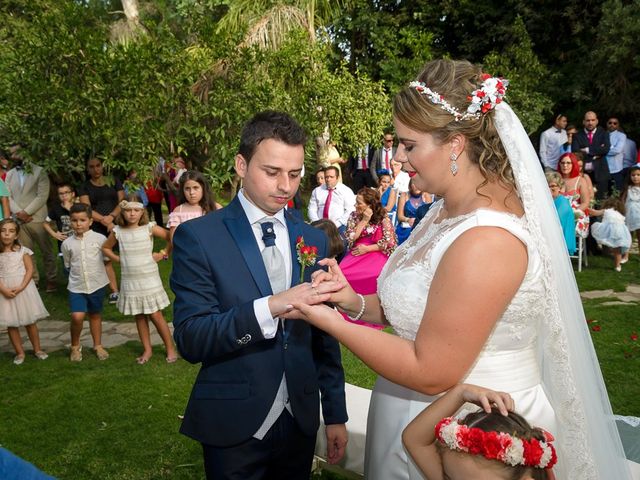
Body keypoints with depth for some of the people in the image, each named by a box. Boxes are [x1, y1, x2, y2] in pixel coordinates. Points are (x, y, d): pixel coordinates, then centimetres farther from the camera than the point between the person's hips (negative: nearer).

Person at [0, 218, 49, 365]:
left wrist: (21, 287, -18)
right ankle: (20, 352, 20)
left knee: (30, 321, 8)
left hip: (23, 288, -1)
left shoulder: (22, 251, -4)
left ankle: (37, 349, 21)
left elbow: (30, 270, -7)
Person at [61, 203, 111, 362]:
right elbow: (68, 265, 11)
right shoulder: (67, 243, -2)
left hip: (97, 284, 0)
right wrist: (77, 273, 4)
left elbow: (107, 259, 5)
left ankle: (98, 345, 34)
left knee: (95, 315, 15)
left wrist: (95, 268, 2)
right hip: (76, 286, 0)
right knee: (77, 317, -13)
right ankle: (75, 346, 13)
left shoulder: (100, 239, -7)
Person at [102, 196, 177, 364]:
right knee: (139, 317, 12)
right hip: (130, 282, 3)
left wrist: (163, 254, -5)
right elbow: (105, 248, 15)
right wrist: (118, 259, 3)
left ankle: (170, 348, 13)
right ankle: (147, 349, 24)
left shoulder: (150, 228, -9)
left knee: (156, 316, 0)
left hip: (149, 279, -3)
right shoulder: (117, 231, -1)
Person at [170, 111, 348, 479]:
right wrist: (268, 307, -31)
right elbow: (189, 339, -17)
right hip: (233, 425, -3)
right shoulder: (198, 237, -10)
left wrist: (336, 414, 10)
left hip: (300, 421, 4)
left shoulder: (314, 240, 3)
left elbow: (324, 336, 8)